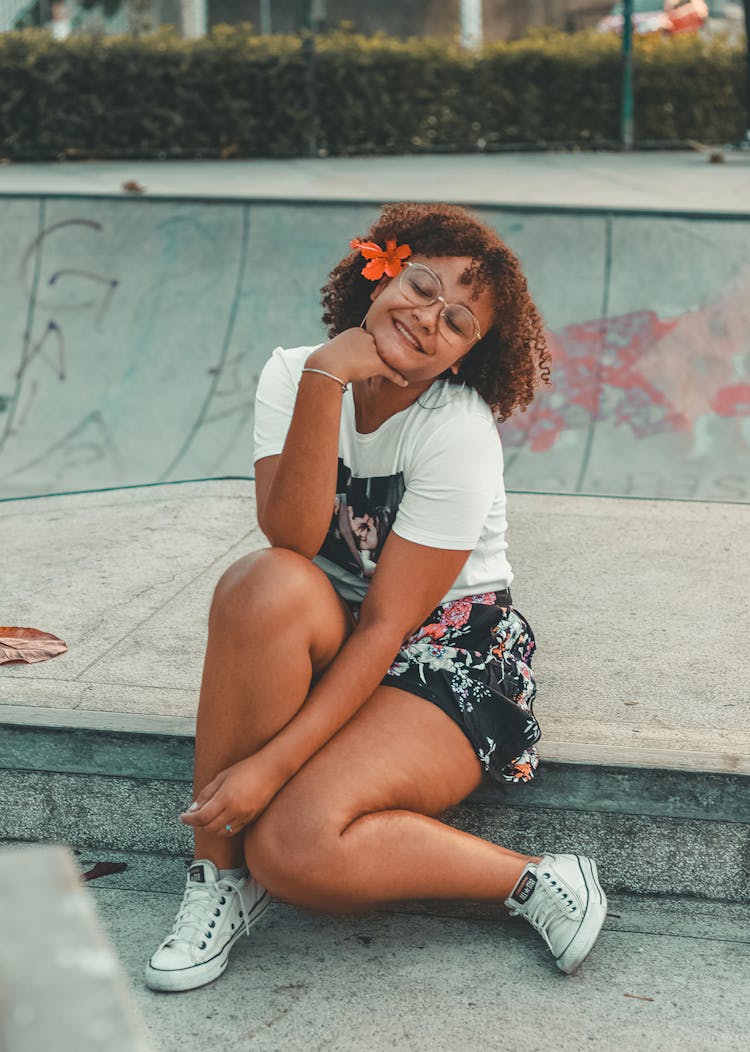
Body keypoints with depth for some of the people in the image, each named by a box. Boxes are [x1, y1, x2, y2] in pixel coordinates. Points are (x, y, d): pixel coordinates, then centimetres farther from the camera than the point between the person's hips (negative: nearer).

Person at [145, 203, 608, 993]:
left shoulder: (460, 433, -19)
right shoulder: (292, 373, -5)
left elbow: (387, 626, -21)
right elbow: (291, 538, -20)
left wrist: (272, 764, -26)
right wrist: (324, 381, -30)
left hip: (448, 658, -5)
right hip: (332, 643, 5)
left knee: (294, 847, -28)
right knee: (266, 583, -32)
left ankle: (534, 881, -7)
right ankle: (218, 871, -18)